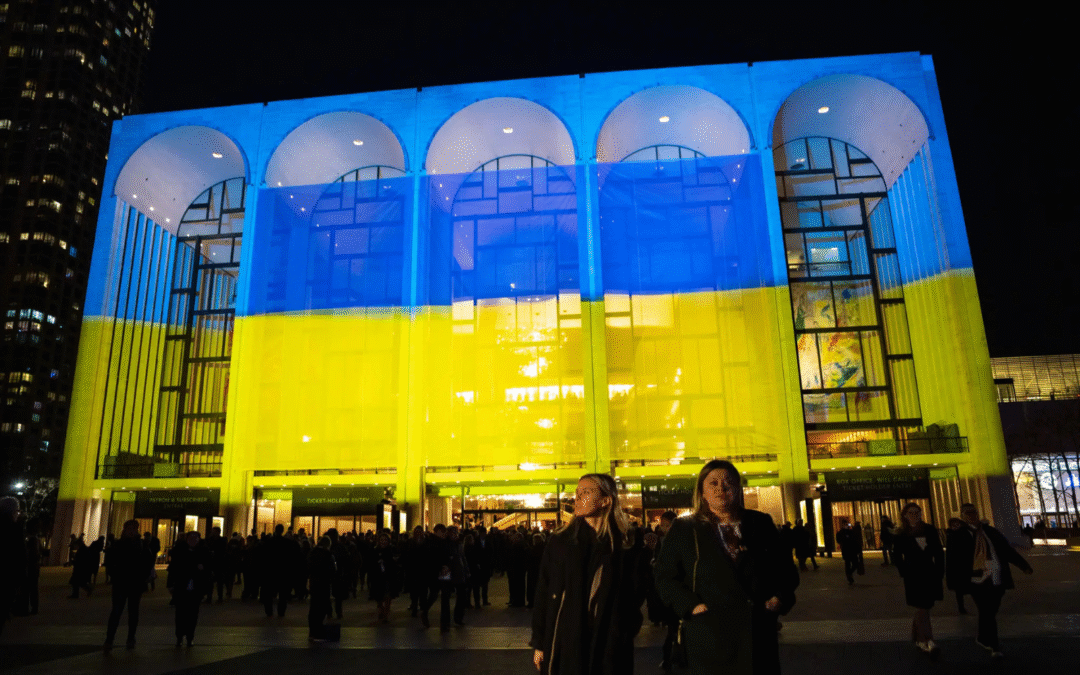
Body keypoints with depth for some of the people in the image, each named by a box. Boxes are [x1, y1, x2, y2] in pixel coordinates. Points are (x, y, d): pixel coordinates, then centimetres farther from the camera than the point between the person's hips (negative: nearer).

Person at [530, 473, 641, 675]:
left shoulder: (623, 545, -1)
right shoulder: (560, 541, 1)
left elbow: (632, 598, 3)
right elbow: (543, 592, 1)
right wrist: (538, 643, -2)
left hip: (607, 645, 0)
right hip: (565, 643, 1)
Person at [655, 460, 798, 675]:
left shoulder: (761, 524, 10)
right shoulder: (683, 530, 3)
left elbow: (786, 567, 17)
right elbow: (665, 577, 2)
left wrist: (780, 598, 1)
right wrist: (691, 605, -11)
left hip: (760, 633, 3)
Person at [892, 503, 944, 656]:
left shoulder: (930, 530, 5)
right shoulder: (901, 536, -2)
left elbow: (938, 552, 8)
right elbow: (897, 557, 0)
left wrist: (939, 571, 1)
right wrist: (906, 573, -8)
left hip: (931, 575, 3)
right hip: (914, 576, -3)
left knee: (921, 609, 12)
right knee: (922, 609, -6)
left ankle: (917, 638, 27)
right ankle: (928, 641, -3)